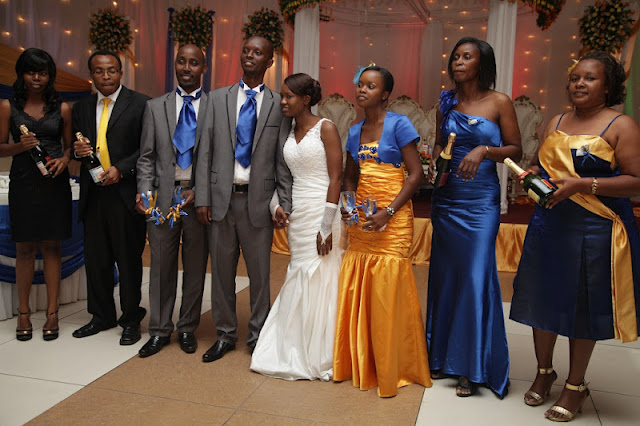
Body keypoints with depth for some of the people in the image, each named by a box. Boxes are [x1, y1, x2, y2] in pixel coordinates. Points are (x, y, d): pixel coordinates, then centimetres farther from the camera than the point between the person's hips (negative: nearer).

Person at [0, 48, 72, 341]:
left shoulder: (62, 108, 5)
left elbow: (69, 145, 11)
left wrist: (64, 159, -10)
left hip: (54, 183, 0)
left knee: (51, 247, 5)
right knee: (25, 248, 5)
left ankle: (52, 312, 12)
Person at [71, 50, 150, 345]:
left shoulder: (140, 104, -2)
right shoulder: (81, 107, 15)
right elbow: (77, 145, 19)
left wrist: (121, 168, -16)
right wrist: (77, 150, -4)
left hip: (125, 193, -5)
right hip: (92, 194, 5)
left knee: (129, 259, 3)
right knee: (96, 258, 12)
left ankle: (131, 320, 17)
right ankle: (102, 315, 29)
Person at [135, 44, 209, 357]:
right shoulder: (155, 107, 11)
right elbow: (146, 157, 7)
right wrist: (144, 191, -7)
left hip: (199, 197, -1)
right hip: (162, 196, 1)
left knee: (196, 267, 8)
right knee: (161, 266, 7)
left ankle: (187, 328, 23)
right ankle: (159, 330, 21)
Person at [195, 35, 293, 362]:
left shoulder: (278, 105, 4)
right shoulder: (217, 99, 8)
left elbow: (282, 160, 1)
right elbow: (205, 152, 4)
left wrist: (285, 203, -6)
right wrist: (202, 198, -3)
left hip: (258, 200, -1)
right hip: (221, 198, 2)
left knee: (259, 273, 7)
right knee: (221, 271, 11)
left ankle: (258, 337, 25)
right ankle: (225, 335, 27)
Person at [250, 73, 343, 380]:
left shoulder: (325, 128, -7)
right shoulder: (290, 133, 13)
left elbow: (336, 177, -13)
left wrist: (327, 225, -18)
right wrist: (278, 204, 7)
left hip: (320, 214, -7)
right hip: (297, 215, 7)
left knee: (319, 282, -1)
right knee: (299, 282, 11)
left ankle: (321, 357, 15)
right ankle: (299, 352, 24)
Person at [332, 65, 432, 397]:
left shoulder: (398, 124, -7)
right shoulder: (354, 132, 11)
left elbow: (415, 173, -10)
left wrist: (387, 212, -17)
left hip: (391, 220, -6)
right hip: (361, 220, 6)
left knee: (387, 292, -4)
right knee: (355, 290, 6)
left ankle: (391, 369, 14)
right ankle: (359, 364, 24)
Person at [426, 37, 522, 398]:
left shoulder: (499, 102, -2)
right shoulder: (446, 102, 9)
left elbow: (516, 150, 0)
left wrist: (484, 150, -17)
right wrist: (435, 162, -1)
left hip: (481, 199, -4)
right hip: (446, 197, 4)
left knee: (476, 277, -4)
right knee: (445, 274, 8)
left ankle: (474, 368, 11)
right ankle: (445, 357, 22)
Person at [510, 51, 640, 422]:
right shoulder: (556, 123, 10)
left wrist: (581, 184, -22)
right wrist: (534, 175, -1)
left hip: (596, 228, -5)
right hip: (549, 224, 5)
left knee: (584, 304, 6)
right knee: (544, 297, 12)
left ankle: (576, 385, 25)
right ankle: (544, 371, 33)